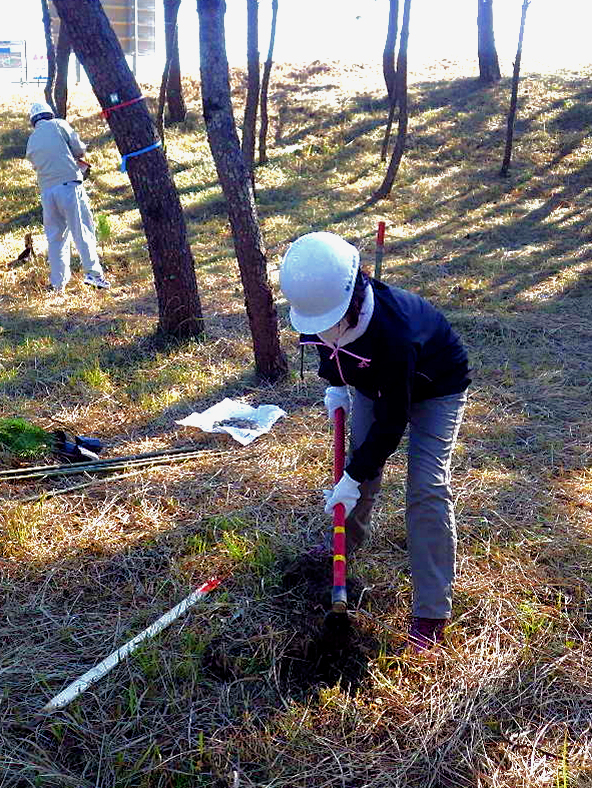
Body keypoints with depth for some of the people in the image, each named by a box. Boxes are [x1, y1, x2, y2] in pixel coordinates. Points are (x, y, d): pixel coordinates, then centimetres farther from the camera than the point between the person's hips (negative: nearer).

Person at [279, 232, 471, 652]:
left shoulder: (394, 333, -45)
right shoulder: (322, 307, -25)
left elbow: (391, 420, -34)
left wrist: (354, 478, -28)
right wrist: (334, 384, -3)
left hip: (435, 388, -6)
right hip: (374, 382, 7)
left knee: (427, 487, -15)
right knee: (361, 465, 12)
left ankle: (432, 613, -7)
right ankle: (349, 538, 42)